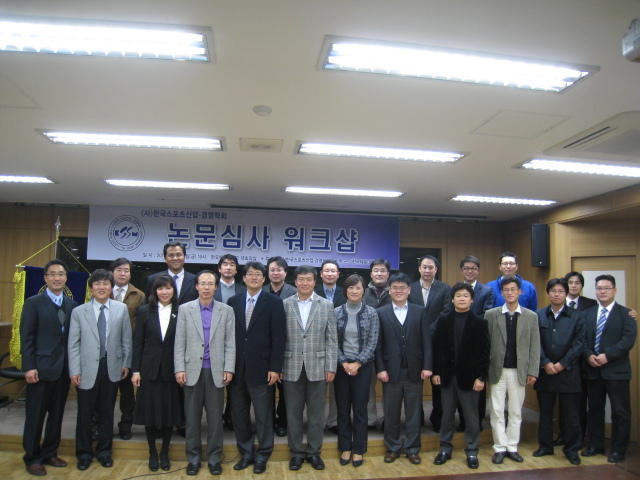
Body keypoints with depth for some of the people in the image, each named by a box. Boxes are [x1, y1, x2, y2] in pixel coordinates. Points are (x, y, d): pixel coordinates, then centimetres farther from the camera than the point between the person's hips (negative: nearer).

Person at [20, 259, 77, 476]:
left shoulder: (72, 305, 7)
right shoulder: (33, 303, -5)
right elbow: (26, 337, -8)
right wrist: (29, 367, -13)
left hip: (64, 368, 4)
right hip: (41, 367, -4)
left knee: (57, 414, 13)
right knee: (35, 415, 6)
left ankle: (50, 453, 28)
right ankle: (32, 458, 21)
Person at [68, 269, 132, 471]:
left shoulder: (122, 309, 1)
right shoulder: (79, 312, -1)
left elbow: (126, 339, 4)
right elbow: (73, 344, -2)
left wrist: (126, 363, 3)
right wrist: (74, 371, -6)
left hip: (112, 367, 1)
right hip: (87, 369, -1)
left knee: (107, 412, 12)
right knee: (85, 413, 9)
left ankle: (104, 451, 28)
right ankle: (84, 453, 27)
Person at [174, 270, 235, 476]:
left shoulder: (227, 311, 3)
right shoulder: (184, 309, 4)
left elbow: (230, 343, 1)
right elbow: (179, 342, 2)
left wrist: (229, 369, -5)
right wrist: (179, 369, -5)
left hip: (216, 372, 0)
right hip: (192, 371, 0)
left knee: (215, 418, 7)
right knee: (192, 417, 9)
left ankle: (214, 458, 21)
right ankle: (193, 458, 23)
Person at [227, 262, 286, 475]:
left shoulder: (274, 303, -3)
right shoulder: (233, 302, 6)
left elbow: (278, 338, -6)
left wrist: (275, 368, -11)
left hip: (261, 368, -3)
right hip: (237, 368, 3)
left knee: (263, 415, 6)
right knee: (239, 415, 12)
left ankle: (262, 456, 24)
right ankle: (246, 453, 29)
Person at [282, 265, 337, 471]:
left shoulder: (327, 305, 2)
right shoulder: (284, 305, 0)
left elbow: (331, 339, 2)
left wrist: (331, 367, -3)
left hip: (317, 367, 0)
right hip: (292, 367, 0)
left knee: (316, 413, 9)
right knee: (293, 413, 10)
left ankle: (313, 451, 26)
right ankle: (296, 452, 26)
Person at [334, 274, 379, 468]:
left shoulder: (371, 312, -3)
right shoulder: (337, 312, -1)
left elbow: (372, 342, -5)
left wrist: (357, 363, -12)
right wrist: (343, 362, -11)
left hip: (363, 365, -1)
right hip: (341, 365, 1)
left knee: (360, 408, 5)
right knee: (342, 408, 8)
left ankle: (358, 449, 20)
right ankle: (345, 448, 22)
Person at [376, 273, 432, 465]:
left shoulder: (420, 312, 5)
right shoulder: (381, 313, 2)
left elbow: (427, 341, 1)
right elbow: (378, 344, 0)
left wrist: (427, 366, -5)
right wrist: (380, 369, -7)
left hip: (414, 370, 1)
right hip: (391, 370, 0)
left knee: (413, 412, 9)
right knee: (391, 412, 9)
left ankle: (412, 448, 23)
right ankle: (392, 447, 24)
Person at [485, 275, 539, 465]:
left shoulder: (531, 316, 3)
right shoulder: (491, 314, 0)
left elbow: (535, 346, 2)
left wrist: (533, 371, -3)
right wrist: (484, 369, -5)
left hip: (519, 371, 1)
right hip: (498, 370, -1)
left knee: (516, 412, 11)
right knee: (497, 411, 6)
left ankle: (512, 447, 23)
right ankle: (500, 448, 17)